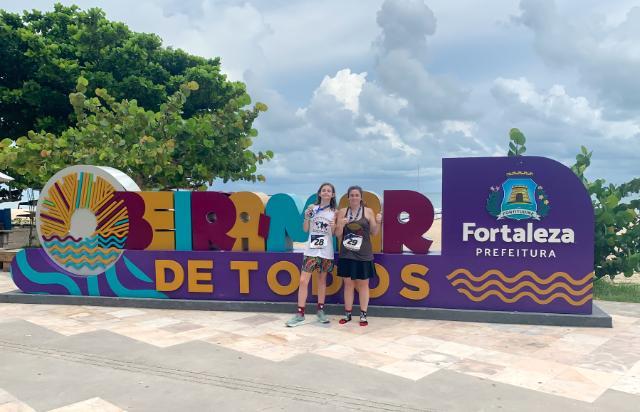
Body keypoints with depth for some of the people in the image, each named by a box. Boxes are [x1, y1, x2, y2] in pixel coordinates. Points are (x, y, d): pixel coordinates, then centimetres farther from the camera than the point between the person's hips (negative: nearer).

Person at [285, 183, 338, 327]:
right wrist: (307, 217, -13)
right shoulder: (312, 208, 2)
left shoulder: (334, 212, 3)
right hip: (311, 249, 0)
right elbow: (305, 229, 4)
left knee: (322, 280, 10)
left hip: (326, 251, 1)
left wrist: (333, 226, -16)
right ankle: (300, 313, 0)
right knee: (303, 281, -6)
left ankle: (320, 310, 23)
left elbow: (334, 233, 5)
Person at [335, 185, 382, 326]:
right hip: (346, 254, 2)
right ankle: (347, 314, 19)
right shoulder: (342, 212, 4)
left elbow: (374, 233, 2)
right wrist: (341, 225, -15)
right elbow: (338, 234, 4)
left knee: (363, 284, 5)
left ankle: (363, 315, 13)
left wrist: (378, 222, -16)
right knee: (348, 283, 9)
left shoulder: (368, 211, 0)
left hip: (363, 254, -2)